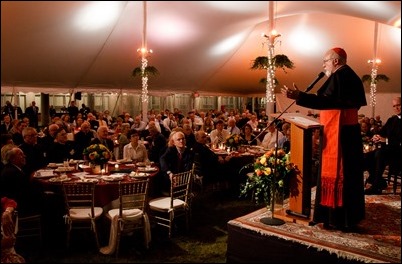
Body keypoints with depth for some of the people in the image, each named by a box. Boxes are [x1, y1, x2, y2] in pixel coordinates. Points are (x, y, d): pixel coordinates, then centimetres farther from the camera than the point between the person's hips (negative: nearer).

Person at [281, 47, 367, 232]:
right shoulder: (351, 76, 17)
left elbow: (326, 101, -26)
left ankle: (337, 218, 3)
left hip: (337, 133, -10)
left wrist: (299, 96, -32)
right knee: (348, 173, 13)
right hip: (349, 130, 10)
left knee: (335, 173, -4)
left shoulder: (338, 76, -13)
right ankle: (350, 216, 22)